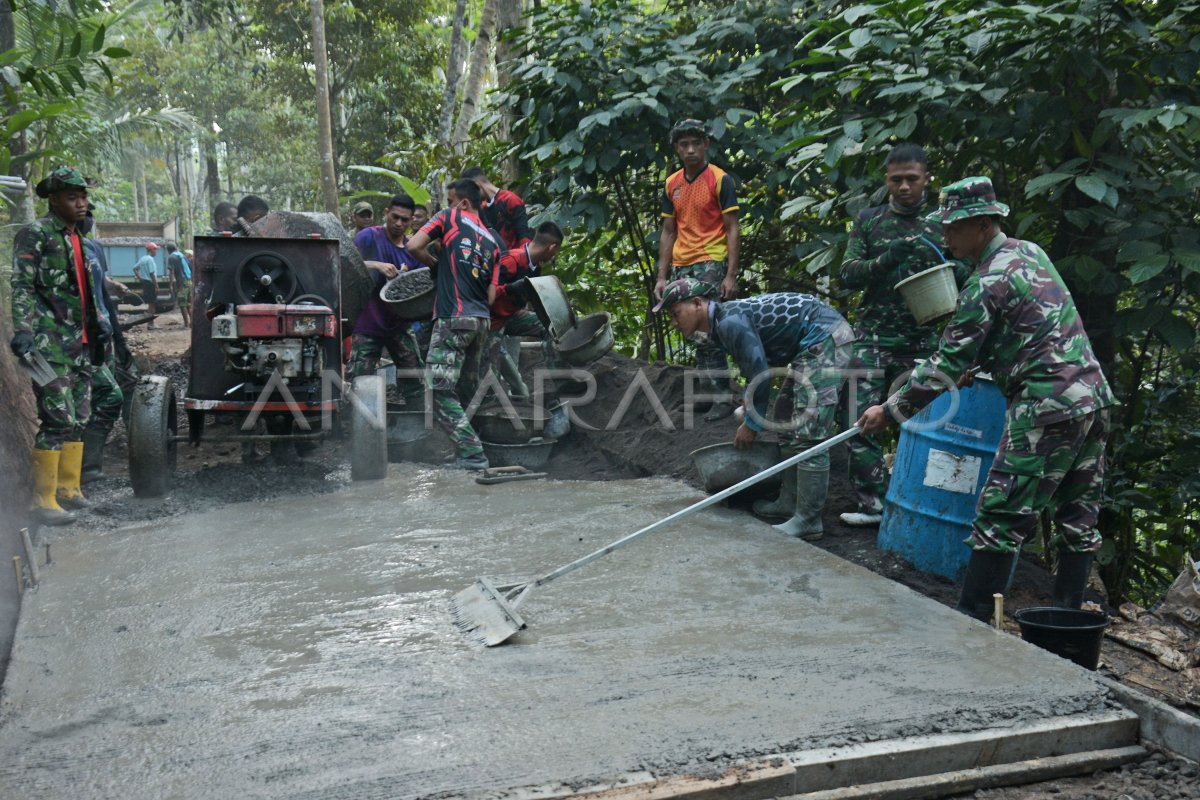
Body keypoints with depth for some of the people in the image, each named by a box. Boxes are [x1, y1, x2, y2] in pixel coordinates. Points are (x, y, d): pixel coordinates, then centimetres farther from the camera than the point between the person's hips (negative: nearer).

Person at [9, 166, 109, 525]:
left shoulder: (78, 238, 18)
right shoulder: (35, 234, -6)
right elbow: (22, 287, -14)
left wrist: (99, 321, 20)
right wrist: (23, 331, -23)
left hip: (79, 342, 8)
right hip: (50, 344, -8)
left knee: (79, 418, 10)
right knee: (58, 420, -12)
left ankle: (68, 488, 20)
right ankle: (44, 501, -7)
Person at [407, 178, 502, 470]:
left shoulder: (450, 218, 3)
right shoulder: (492, 241, 19)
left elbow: (414, 246, -5)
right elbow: (491, 292, 14)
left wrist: (436, 264, 11)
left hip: (454, 317, -7)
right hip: (482, 319, 7)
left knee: (439, 390, -7)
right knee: (468, 388, 15)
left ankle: (472, 454, -14)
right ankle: (467, 450, 18)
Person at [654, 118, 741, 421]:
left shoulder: (720, 180, -5)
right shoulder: (672, 184, 11)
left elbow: (733, 229, -6)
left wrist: (731, 275, -13)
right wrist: (662, 277, 10)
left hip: (711, 263, -6)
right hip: (681, 267, 6)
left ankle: (723, 397, -7)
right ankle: (707, 390, 16)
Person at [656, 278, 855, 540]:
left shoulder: (730, 322, -18)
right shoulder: (723, 324, 12)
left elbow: (759, 374, -20)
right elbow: (753, 370, 23)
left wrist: (752, 424, -8)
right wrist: (749, 417, 24)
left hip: (826, 337, -11)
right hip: (814, 344, 11)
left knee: (808, 432, -13)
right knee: (787, 420, 17)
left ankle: (808, 521, -9)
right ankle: (790, 502, 25)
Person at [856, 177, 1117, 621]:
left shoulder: (986, 285, -13)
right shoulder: (1030, 251, 13)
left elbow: (947, 363, -11)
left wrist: (891, 410, -3)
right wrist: (974, 365, 26)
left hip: (1046, 409, -9)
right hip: (1093, 396, 9)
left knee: (1000, 517, -2)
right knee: (1078, 517, 13)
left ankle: (972, 617, 4)